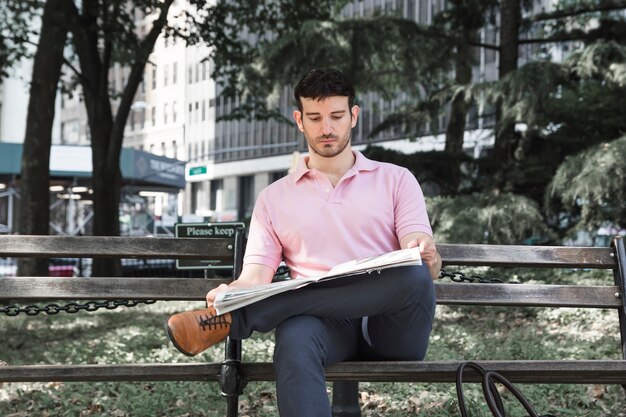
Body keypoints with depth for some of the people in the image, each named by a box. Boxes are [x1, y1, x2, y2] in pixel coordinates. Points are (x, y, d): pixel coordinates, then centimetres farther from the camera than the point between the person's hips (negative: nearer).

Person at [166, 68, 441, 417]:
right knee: (295, 336, -38)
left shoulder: (396, 181, 13)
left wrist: (427, 258, -23)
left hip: (395, 328, 1)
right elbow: (256, 276, 7)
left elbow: (428, 269, 2)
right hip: (326, 324, -1)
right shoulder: (274, 198, 17)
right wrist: (230, 293, -17)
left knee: (412, 274, -35)